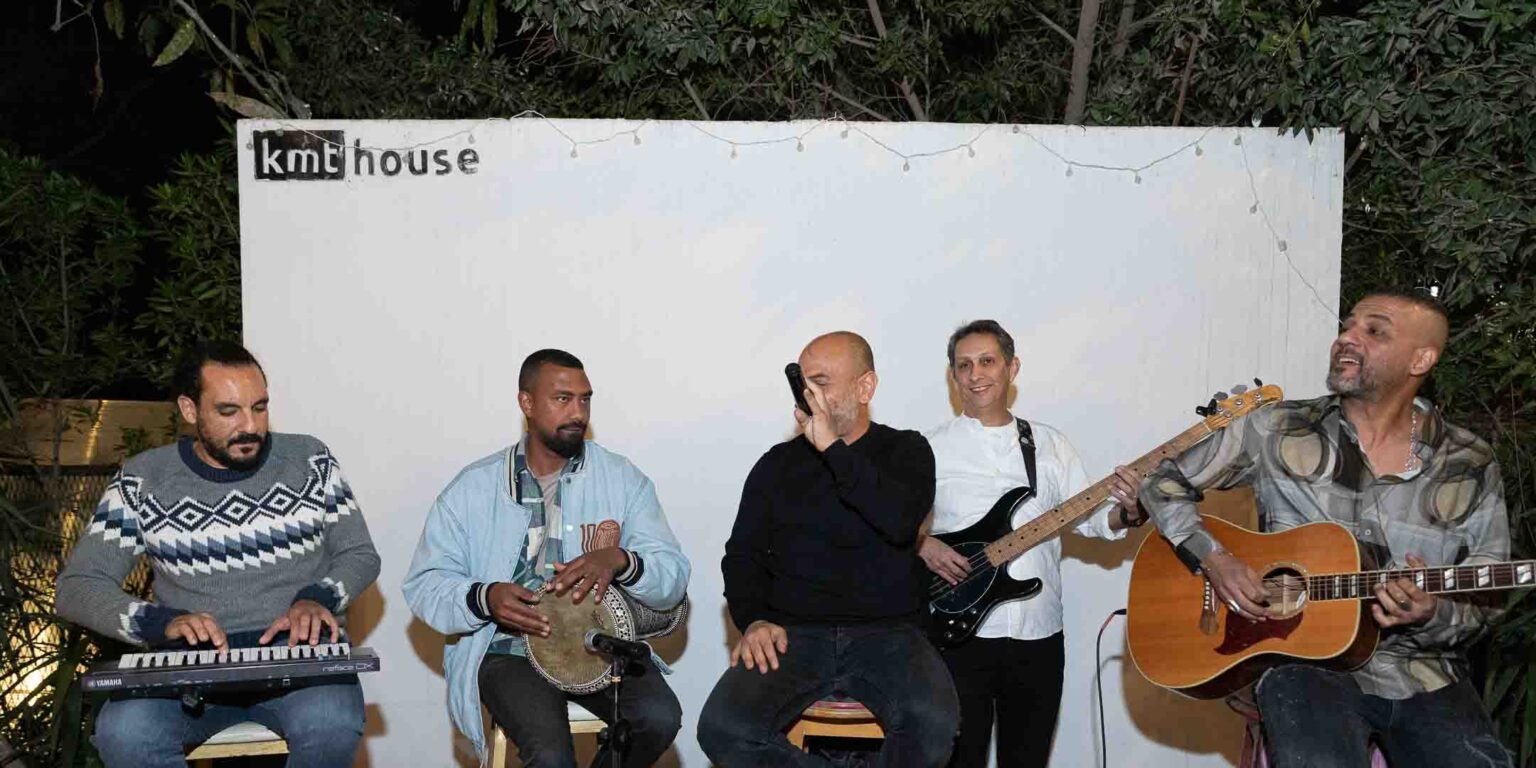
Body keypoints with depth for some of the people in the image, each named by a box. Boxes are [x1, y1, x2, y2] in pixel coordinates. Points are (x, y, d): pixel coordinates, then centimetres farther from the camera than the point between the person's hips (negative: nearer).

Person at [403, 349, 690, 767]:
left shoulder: (622, 478, 4)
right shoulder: (474, 488, 4)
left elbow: (673, 578, -3)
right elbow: (424, 585, 2)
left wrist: (620, 560, -25)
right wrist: (485, 598, -19)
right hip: (507, 649, -2)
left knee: (660, 717, -25)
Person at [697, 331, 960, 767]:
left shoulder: (906, 451, 6)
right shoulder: (778, 464, 14)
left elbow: (901, 521, -16)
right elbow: (742, 555, 11)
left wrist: (832, 447, -19)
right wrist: (753, 621, -8)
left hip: (886, 635, -1)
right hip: (793, 635, 2)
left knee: (934, 723, -32)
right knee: (723, 729, -25)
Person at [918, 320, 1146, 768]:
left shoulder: (1050, 445, 9)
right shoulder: (932, 448, -1)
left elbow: (1089, 518, 9)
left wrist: (1127, 513, -10)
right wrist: (923, 546, -19)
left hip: (1039, 635, 3)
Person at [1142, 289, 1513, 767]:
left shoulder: (1471, 468, 5)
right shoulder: (1276, 432, 1)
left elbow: (1482, 604, 8)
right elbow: (1163, 482, 7)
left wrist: (1432, 615, -15)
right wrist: (1213, 560, -8)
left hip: (1420, 671, 3)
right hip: (1302, 660, -2)